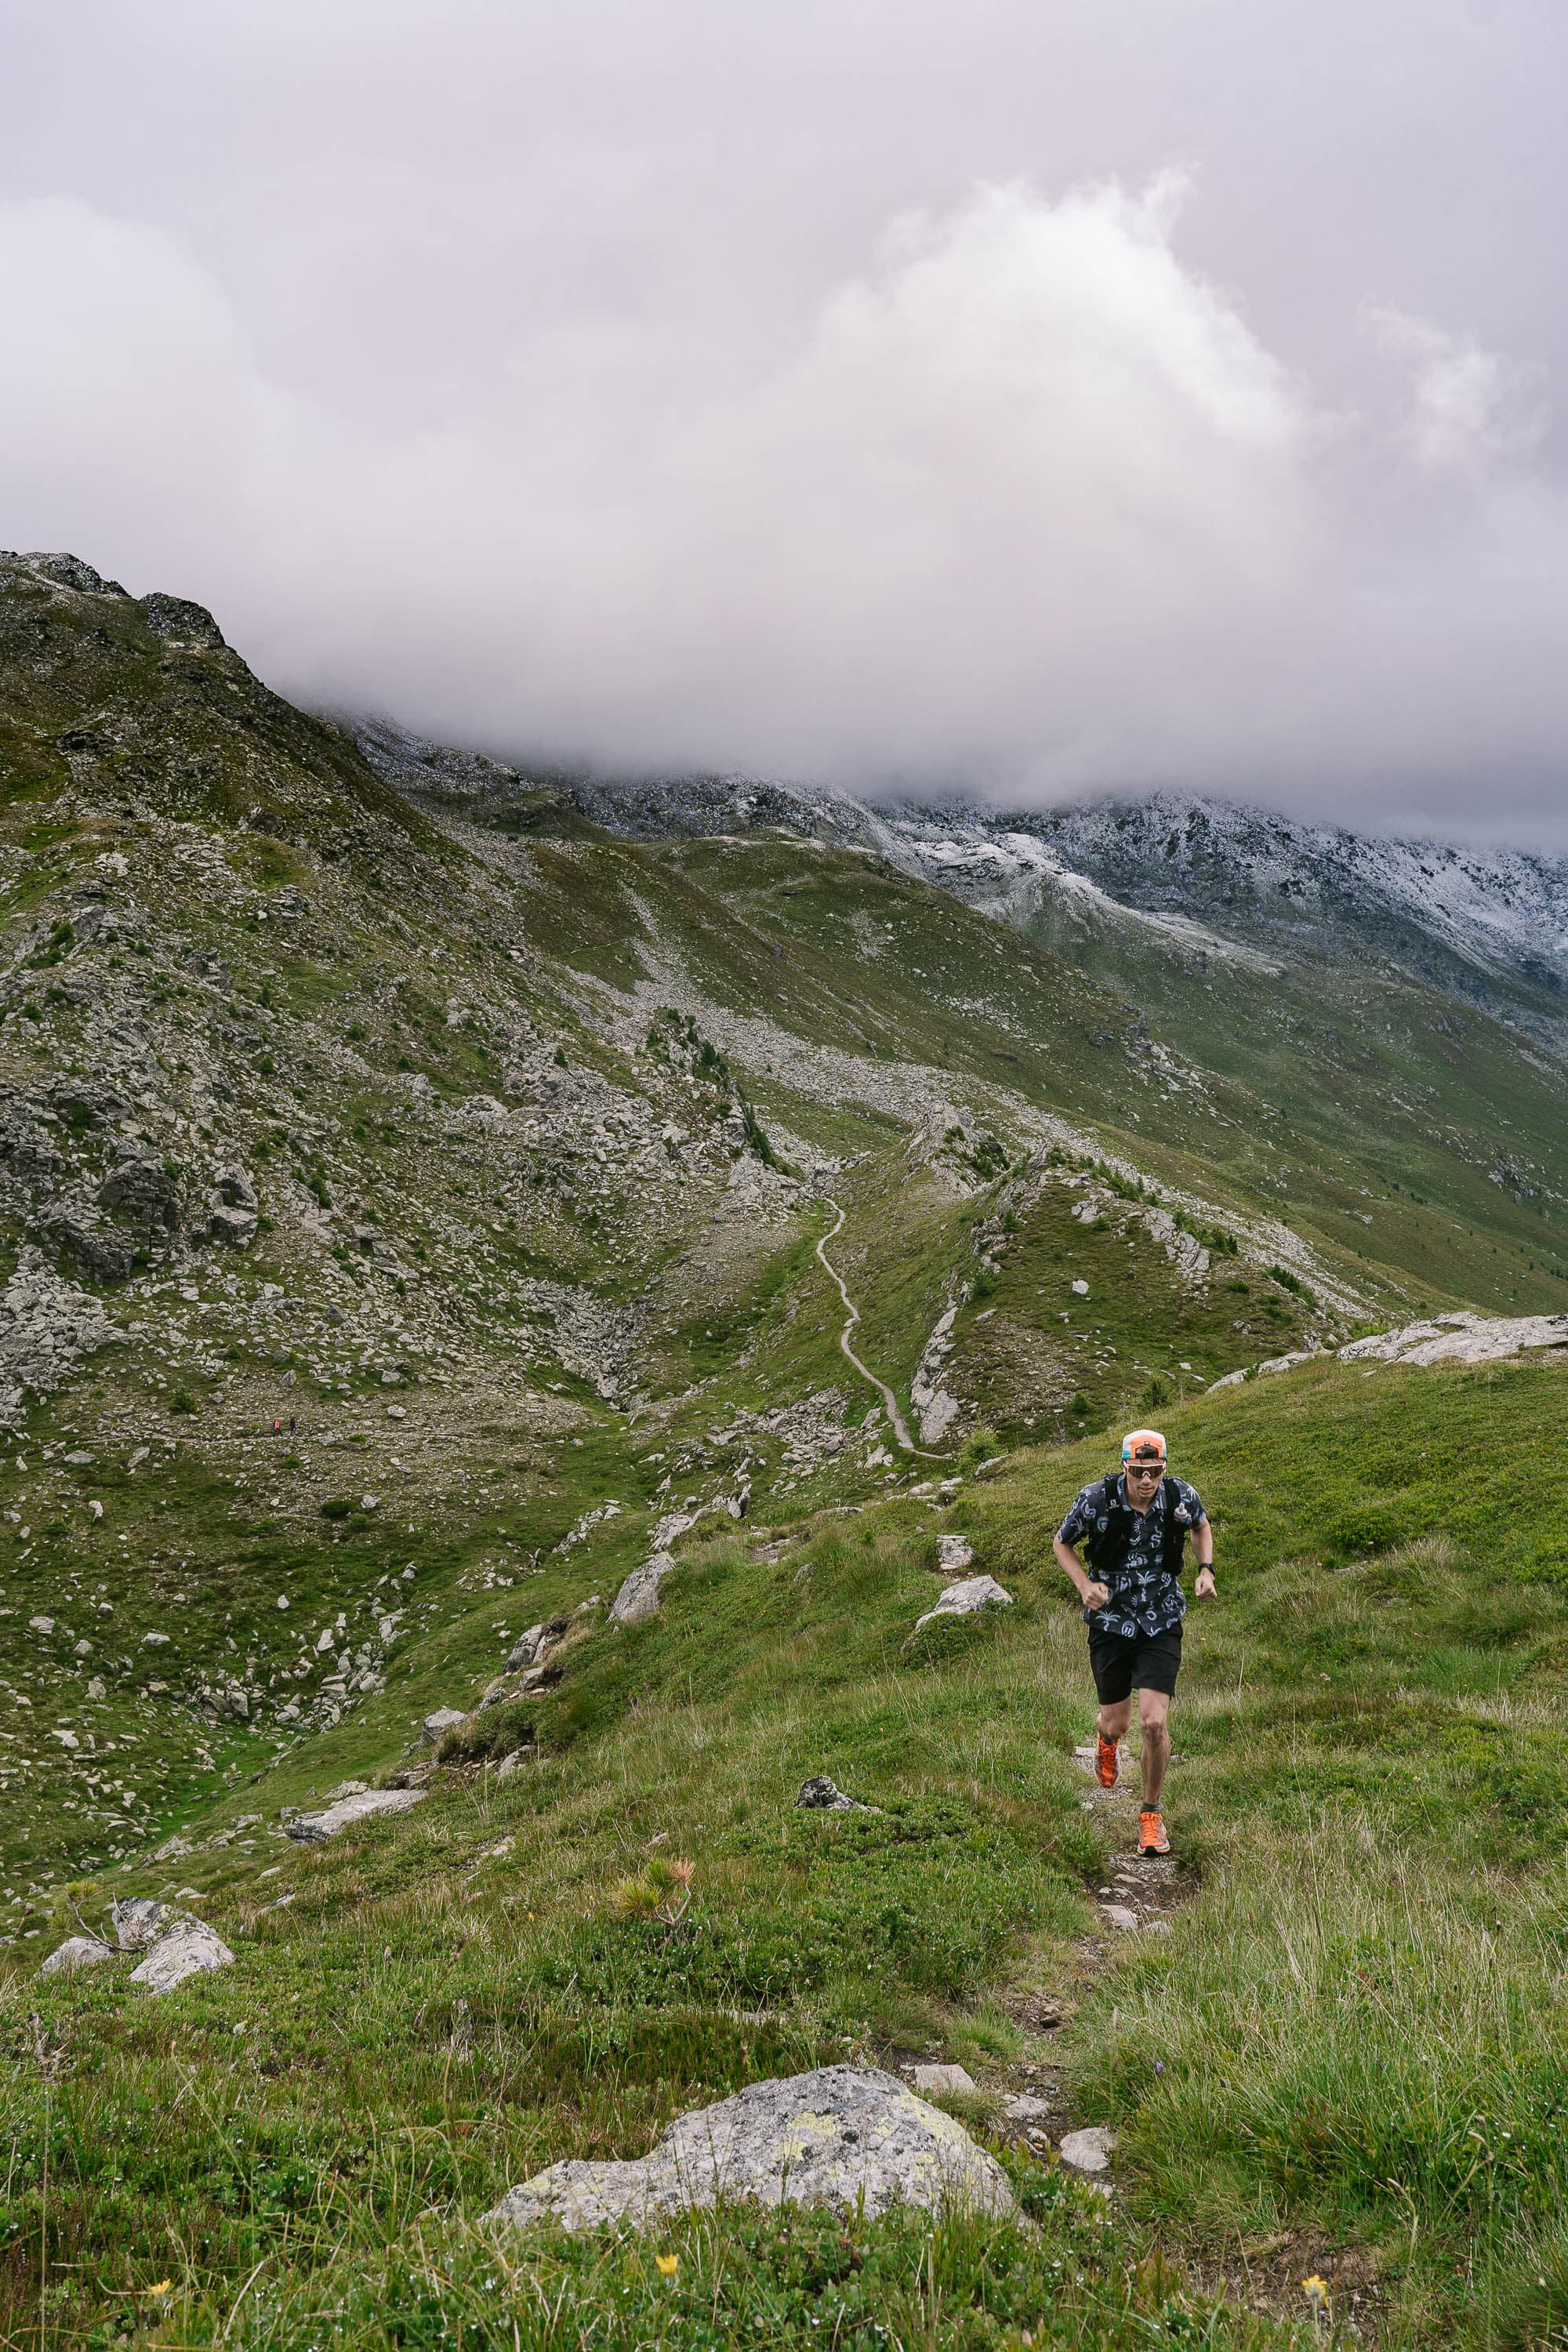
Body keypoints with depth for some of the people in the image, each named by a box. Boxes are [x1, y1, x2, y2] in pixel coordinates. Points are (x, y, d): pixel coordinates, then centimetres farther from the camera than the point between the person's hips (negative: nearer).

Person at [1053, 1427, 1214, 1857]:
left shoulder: (1182, 1496, -14)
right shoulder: (1097, 1499, -19)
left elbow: (1201, 1527, 12)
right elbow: (1062, 1543, -1)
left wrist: (1206, 1569, -4)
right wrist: (1085, 1584, -17)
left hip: (1162, 1623, 0)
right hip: (1110, 1620, 0)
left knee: (1154, 1723, -12)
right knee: (1116, 1724, 9)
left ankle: (1151, 1815, 11)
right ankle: (1106, 1737, 50)